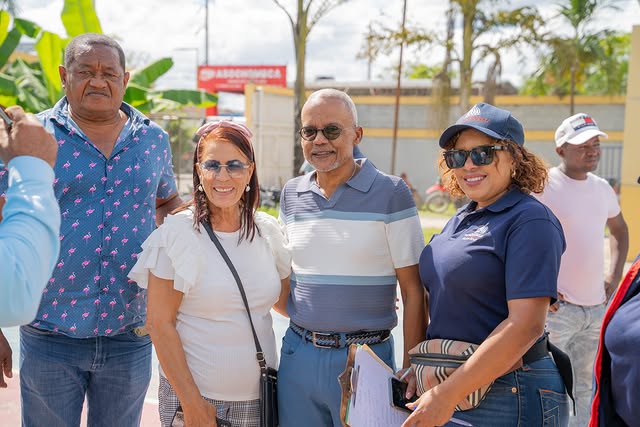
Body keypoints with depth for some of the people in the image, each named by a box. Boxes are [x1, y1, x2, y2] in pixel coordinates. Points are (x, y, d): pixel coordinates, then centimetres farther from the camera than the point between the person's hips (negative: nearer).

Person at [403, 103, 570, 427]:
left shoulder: (530, 221, -15)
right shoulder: (463, 219, 9)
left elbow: (526, 325, -23)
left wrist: (448, 393, -24)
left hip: (506, 395, -7)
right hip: (446, 381, 8)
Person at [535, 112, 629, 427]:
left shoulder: (602, 188, 9)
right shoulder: (543, 186, -12)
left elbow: (619, 230, 26)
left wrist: (615, 276, 13)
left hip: (597, 307, 7)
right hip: (557, 307, -6)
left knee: (584, 389, 17)